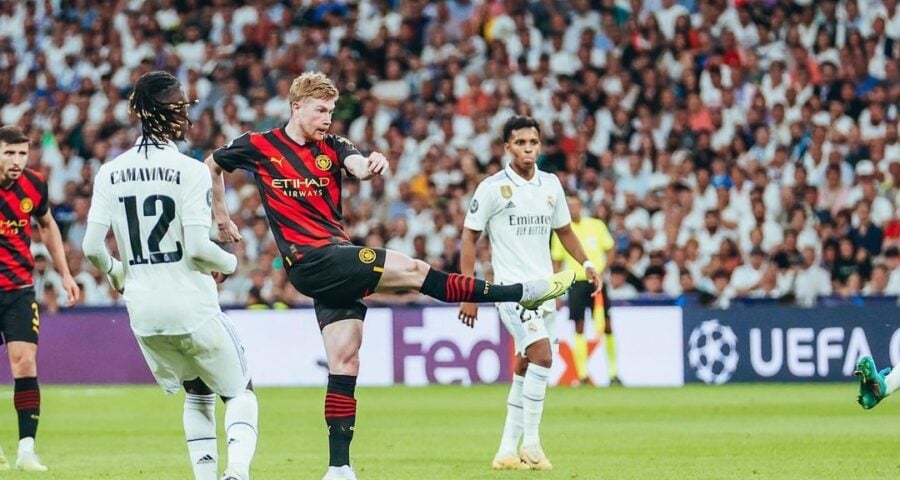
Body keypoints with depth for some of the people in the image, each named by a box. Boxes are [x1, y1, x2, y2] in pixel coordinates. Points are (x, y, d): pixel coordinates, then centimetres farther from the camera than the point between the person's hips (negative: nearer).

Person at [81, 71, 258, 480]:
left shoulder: (110, 173, 1)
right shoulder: (189, 171, -12)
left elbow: (92, 247, -2)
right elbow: (196, 246, -17)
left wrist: (116, 273, 18)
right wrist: (229, 263, 4)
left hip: (142, 309, 5)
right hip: (192, 306, -5)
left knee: (197, 393, 24)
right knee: (239, 391, 10)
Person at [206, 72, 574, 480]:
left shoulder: (331, 147, 11)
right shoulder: (257, 147, 2)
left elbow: (358, 166, -11)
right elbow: (212, 166, 19)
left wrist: (372, 166, -34)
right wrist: (221, 218, 22)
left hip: (338, 261, 5)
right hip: (310, 260, -5)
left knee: (344, 361, 0)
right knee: (412, 270, -15)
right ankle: (521, 293, -13)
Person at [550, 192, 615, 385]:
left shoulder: (596, 225, 1)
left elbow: (610, 250, 9)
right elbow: (556, 262, 6)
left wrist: (602, 271, -6)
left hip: (596, 281, 0)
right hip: (576, 282, 0)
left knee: (606, 326, -1)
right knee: (579, 328, -3)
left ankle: (613, 372, 10)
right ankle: (582, 374, 0)